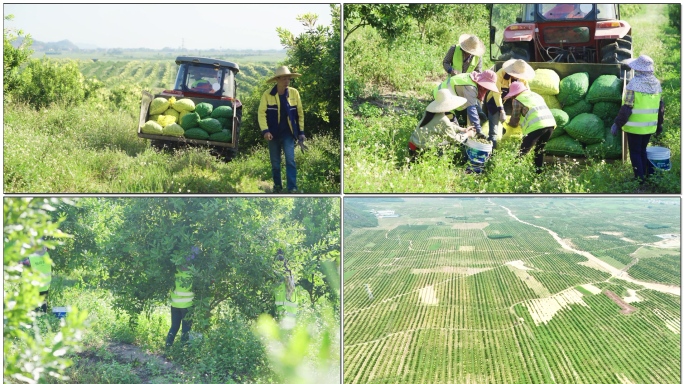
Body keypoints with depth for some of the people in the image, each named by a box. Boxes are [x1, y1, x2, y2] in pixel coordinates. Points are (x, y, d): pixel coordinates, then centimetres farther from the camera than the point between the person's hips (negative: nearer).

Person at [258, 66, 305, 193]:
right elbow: (262, 113, -10)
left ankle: (292, 188, -10)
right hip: (273, 133, 0)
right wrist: (265, 131, -22)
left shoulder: (294, 93, -3)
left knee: (290, 160, -13)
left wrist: (301, 132, 4)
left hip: (288, 133, 0)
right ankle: (277, 185, 27)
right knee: (275, 163, 10)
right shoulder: (267, 95, -9)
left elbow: (300, 113, 4)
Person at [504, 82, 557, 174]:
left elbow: (514, 122, 9)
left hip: (536, 126, -7)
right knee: (539, 149, 25)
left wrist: (509, 123, 30)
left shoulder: (518, 100, 6)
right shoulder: (536, 95, 29)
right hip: (550, 123, 7)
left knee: (522, 152, 0)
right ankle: (539, 171, 28)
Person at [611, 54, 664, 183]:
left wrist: (617, 124, -12)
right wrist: (659, 125, 21)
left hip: (635, 127, -6)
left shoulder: (634, 83, -17)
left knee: (635, 153, 5)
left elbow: (626, 108, -19)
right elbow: (661, 107, 11)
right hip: (650, 126, 6)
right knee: (642, 151, 21)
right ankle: (650, 174, 21)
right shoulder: (656, 83, 4)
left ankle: (640, 179, 8)